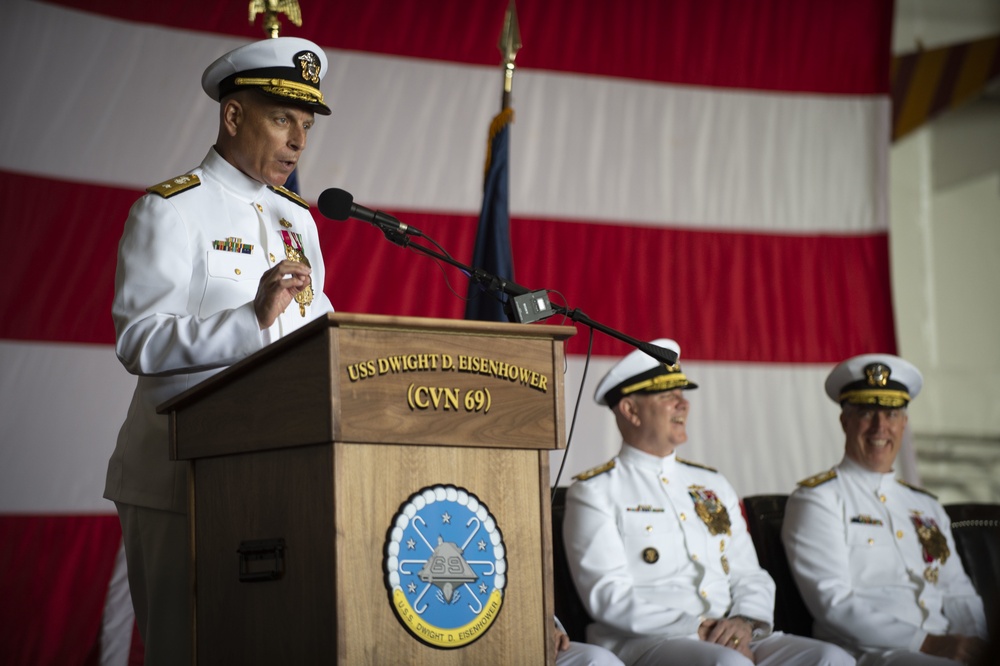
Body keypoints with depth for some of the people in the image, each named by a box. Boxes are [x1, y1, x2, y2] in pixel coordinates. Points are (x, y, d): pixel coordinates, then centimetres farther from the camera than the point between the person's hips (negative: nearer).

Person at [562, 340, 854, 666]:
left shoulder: (712, 485, 23)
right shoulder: (593, 492, 4)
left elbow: (749, 575, 17)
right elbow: (608, 596, -8)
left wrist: (744, 621, -6)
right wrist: (697, 627, -16)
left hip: (732, 638, 6)